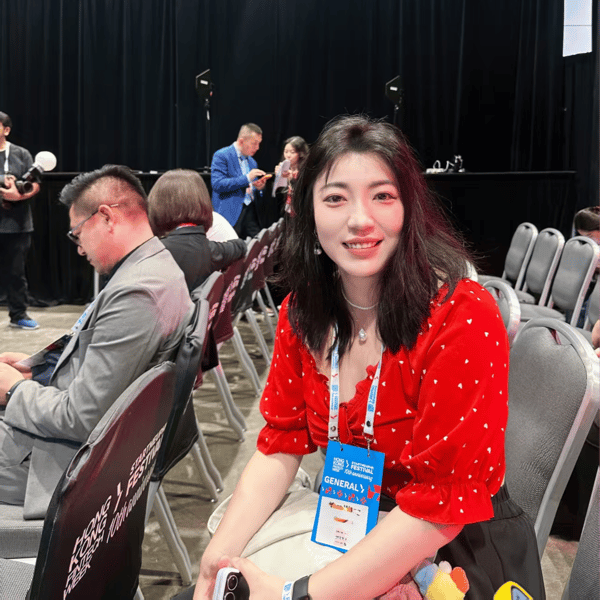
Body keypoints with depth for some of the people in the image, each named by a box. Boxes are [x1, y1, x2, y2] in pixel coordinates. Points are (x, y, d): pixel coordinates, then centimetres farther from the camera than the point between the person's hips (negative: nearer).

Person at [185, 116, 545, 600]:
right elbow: (280, 448, 0)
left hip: (458, 550, -4)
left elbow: (442, 506, -22)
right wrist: (217, 559, -15)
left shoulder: (464, 318, -23)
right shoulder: (300, 314, -4)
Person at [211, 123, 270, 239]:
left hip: (251, 212, 6)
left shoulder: (252, 162, 21)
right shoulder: (222, 156, -3)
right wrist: (247, 178, -18)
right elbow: (217, 184, -16)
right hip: (230, 214, -6)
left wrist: (259, 188, 2)